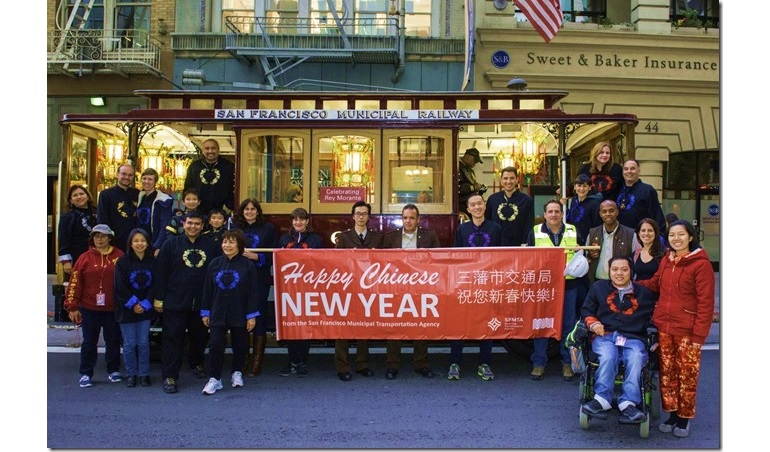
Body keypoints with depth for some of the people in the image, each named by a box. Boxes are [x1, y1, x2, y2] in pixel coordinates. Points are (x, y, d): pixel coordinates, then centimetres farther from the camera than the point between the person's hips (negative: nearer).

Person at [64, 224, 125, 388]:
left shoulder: (119, 256, -2)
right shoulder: (85, 258, -2)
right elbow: (75, 282, -3)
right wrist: (72, 307, -4)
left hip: (113, 308, 0)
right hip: (89, 308, 0)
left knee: (113, 340, 12)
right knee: (89, 342, 8)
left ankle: (113, 370, 26)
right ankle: (86, 374, 17)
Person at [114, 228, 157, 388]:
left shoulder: (152, 262, 1)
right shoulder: (123, 262, -5)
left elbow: (154, 285, 0)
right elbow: (120, 287, -8)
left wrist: (144, 305, -9)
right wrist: (133, 304, -11)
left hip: (145, 309, 2)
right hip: (127, 309, -2)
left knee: (144, 343, 5)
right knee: (129, 343, 3)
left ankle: (144, 374, 17)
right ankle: (131, 374, 16)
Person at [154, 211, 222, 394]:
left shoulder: (211, 245, 4)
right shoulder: (171, 244, 0)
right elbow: (160, 272, -1)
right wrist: (159, 298, -5)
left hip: (202, 302, 2)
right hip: (175, 301, -2)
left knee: (199, 336, 15)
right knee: (173, 338, -2)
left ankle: (196, 363, 40)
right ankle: (169, 376, 4)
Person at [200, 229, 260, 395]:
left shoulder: (247, 265, -7)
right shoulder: (215, 263, 1)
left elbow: (252, 292, -6)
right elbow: (207, 289, 6)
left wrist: (251, 315, -8)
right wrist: (205, 312, 5)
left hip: (240, 314, -1)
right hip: (217, 313, 2)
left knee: (240, 346, 11)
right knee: (216, 345, -4)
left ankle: (237, 373, 32)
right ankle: (214, 379, 6)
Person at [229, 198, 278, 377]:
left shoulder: (268, 228, 5)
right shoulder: (234, 227, 12)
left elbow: (274, 254, -1)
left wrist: (256, 257, -13)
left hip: (260, 279, -2)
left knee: (258, 317, 0)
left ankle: (257, 360, 6)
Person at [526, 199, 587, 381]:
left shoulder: (573, 231, 9)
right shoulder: (535, 232, 5)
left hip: (568, 284, 1)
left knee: (568, 324, 7)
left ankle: (567, 362, 19)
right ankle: (539, 362, 12)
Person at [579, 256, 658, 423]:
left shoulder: (644, 292, 20)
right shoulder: (599, 287, 19)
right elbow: (587, 310, 20)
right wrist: (593, 323, 0)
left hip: (634, 338, 0)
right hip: (605, 336, 0)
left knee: (636, 359, -34)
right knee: (608, 357, -35)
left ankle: (628, 404, -39)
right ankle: (602, 399, -37)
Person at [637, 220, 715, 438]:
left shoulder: (701, 264, -11)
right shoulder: (666, 260, 10)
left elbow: (706, 303, -11)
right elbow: (655, 283, 24)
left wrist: (699, 334, -13)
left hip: (687, 330, -6)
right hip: (663, 326, 6)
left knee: (687, 375, 3)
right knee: (666, 372, 12)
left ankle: (684, 418, 18)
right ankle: (671, 414, 26)